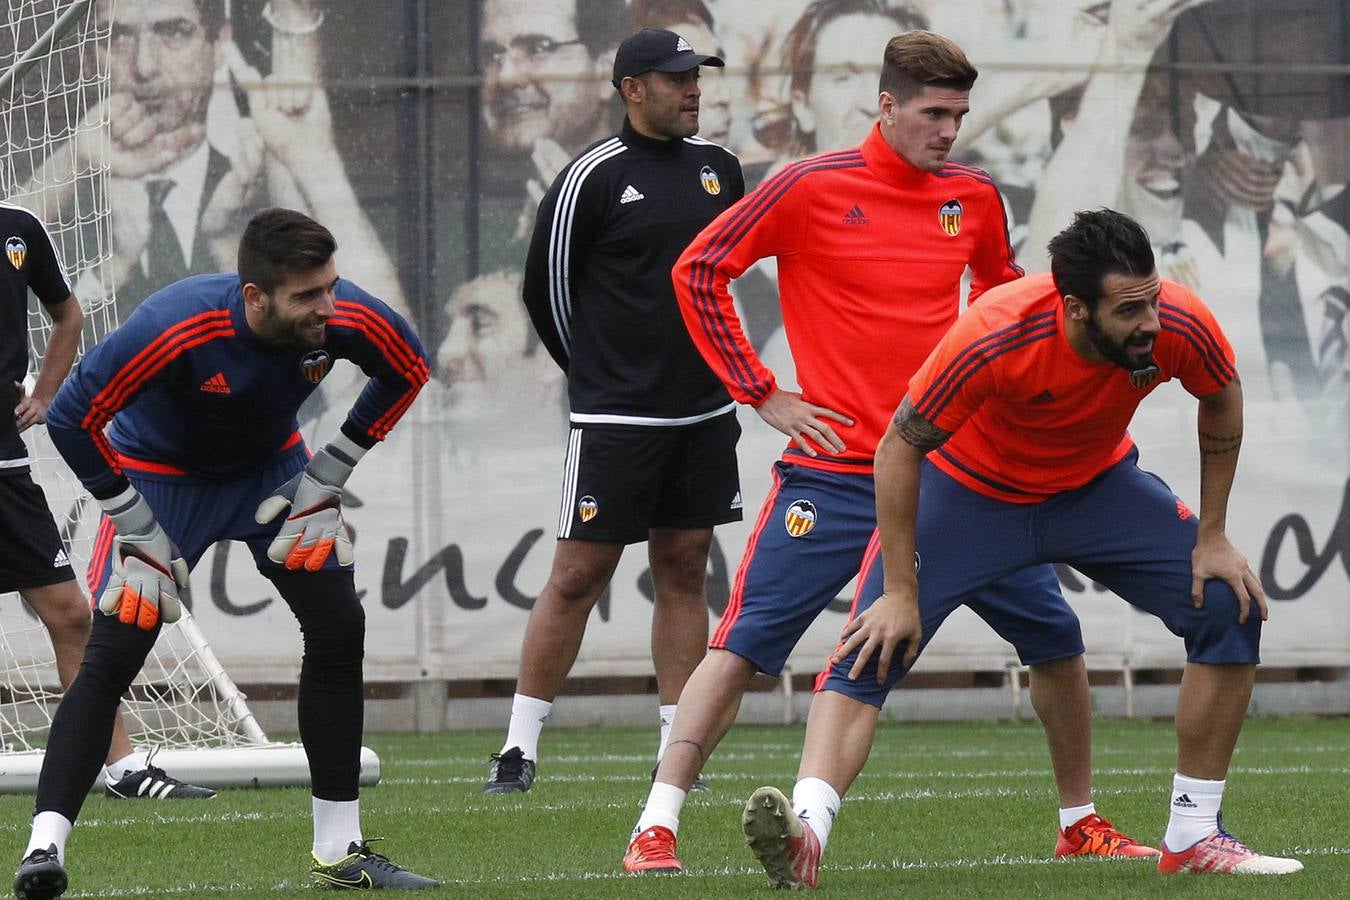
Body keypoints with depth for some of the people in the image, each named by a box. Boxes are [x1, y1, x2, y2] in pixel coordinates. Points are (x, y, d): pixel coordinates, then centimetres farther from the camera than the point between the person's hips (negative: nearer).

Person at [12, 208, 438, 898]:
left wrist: (325, 477, -6)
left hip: (271, 467, 4)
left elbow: (407, 370, -3)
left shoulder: (345, 318, -27)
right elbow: (69, 419, -28)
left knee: (339, 628, -6)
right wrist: (135, 523, -23)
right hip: (161, 475, -4)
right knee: (112, 654, -16)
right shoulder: (177, 328, -38)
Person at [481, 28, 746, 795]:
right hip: (616, 420, -6)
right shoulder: (594, 177, -9)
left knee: (685, 571, 7)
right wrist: (598, 373, 6)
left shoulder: (719, 169, 9)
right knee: (579, 575, -5)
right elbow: (546, 286, -2)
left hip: (704, 412, 6)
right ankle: (521, 745, 1)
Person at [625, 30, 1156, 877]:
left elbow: (1003, 295, 26)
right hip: (835, 475, -4)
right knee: (744, 643, -9)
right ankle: (656, 829, -5)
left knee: (1057, 637, 2)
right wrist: (764, 394, -5)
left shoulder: (974, 197, 6)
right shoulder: (812, 189, -7)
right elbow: (698, 273, -3)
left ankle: (1081, 823, 18)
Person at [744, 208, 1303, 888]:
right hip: (971, 492, -3)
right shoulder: (995, 337, -38)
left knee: (1230, 607, -11)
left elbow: (1222, 399, -2)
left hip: (1098, 487, 3)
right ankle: (805, 833, -33)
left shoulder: (1179, 325, -27)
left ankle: (1193, 837, 1)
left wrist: (1211, 537, -2)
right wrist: (900, 592, -24)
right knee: (873, 649, -22)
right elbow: (899, 449, -25)